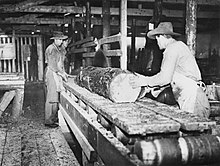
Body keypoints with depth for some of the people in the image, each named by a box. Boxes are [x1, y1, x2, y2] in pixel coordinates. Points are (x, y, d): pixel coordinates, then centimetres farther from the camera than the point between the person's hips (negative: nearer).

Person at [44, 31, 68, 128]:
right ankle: (49, 121, -2)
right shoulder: (51, 49, -11)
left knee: (56, 97, 8)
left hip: (58, 74, 8)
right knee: (51, 98, -7)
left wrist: (63, 72, 12)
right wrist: (62, 74, -14)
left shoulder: (59, 49, 17)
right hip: (52, 74, -8)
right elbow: (53, 65, -17)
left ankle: (55, 118, 16)